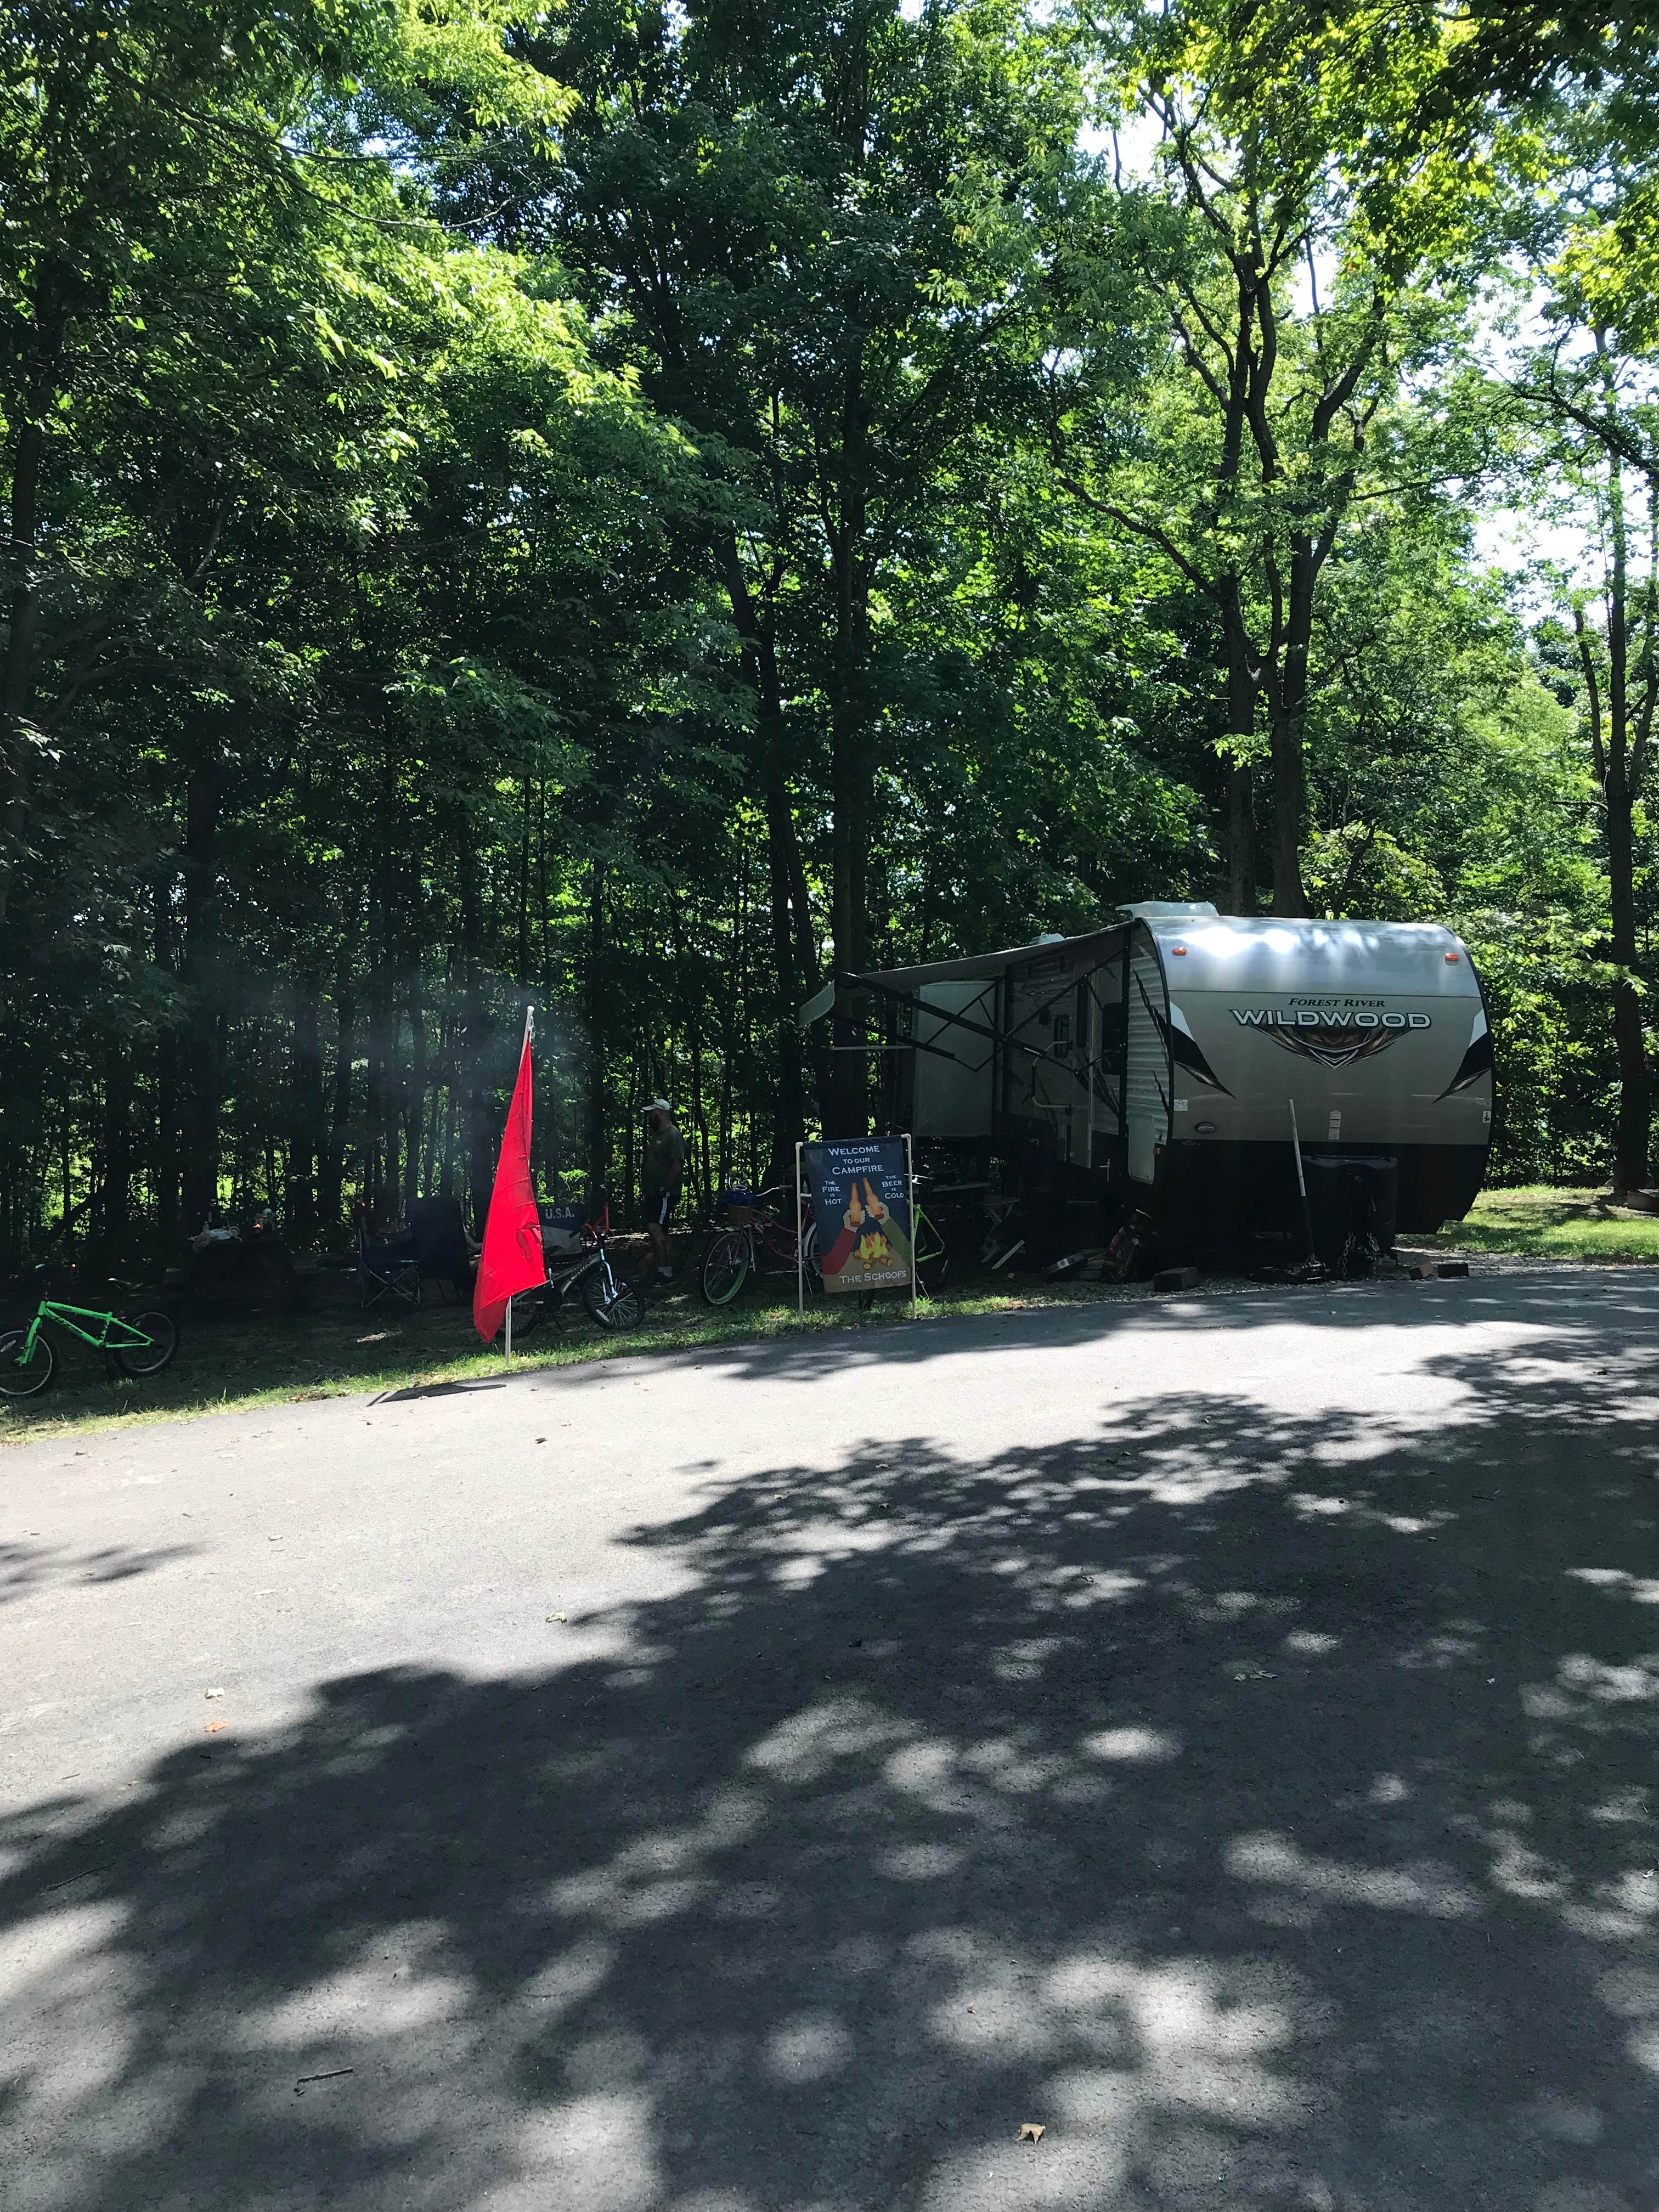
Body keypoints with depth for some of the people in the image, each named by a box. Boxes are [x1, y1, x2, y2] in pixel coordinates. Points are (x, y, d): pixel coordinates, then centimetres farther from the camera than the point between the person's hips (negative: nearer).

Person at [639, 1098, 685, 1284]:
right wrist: (643, 1192, 19)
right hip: (652, 1194, 10)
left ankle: (664, 1272, -17)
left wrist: (663, 1188, -20)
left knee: (655, 1228, -18)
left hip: (664, 1194, -10)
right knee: (661, 1233, 10)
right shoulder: (657, 1135, 19)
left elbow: (677, 1166, -20)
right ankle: (668, 1272, 14)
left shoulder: (673, 1136, -11)